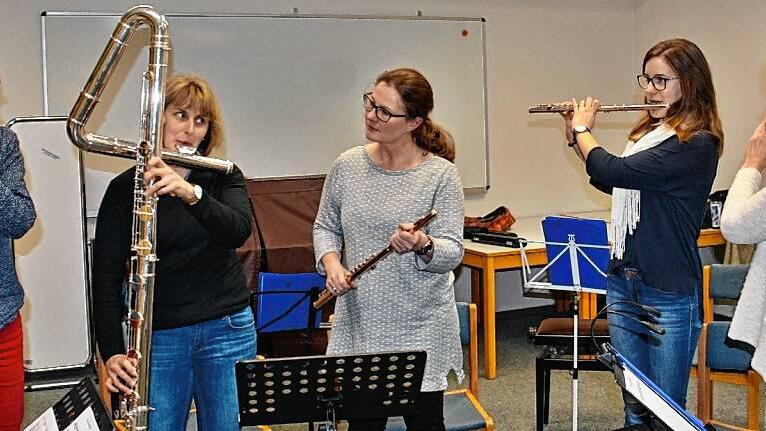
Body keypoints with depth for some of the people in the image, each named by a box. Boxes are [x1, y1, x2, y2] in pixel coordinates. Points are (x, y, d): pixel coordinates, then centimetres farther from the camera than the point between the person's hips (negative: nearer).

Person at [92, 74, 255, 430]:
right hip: (158, 337, -1)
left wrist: (191, 193, -35)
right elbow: (106, 276, -6)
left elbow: (238, 231, -18)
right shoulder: (125, 189, -2)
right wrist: (112, 352, -17)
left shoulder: (225, 178, 3)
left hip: (228, 330, 1)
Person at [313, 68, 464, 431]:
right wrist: (331, 263, -7)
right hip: (359, 322, 3)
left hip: (421, 326, -3)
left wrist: (423, 245, -33)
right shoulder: (348, 166, 1)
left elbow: (452, 252, -12)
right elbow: (325, 226, 12)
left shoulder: (441, 175, -10)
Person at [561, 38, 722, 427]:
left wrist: (583, 128, -6)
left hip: (669, 293, -8)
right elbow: (613, 185, 26)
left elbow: (611, 171, -24)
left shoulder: (697, 144, -16)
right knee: (634, 405, 15)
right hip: (623, 282, 8)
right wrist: (575, 137, 17)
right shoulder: (649, 132, 10)